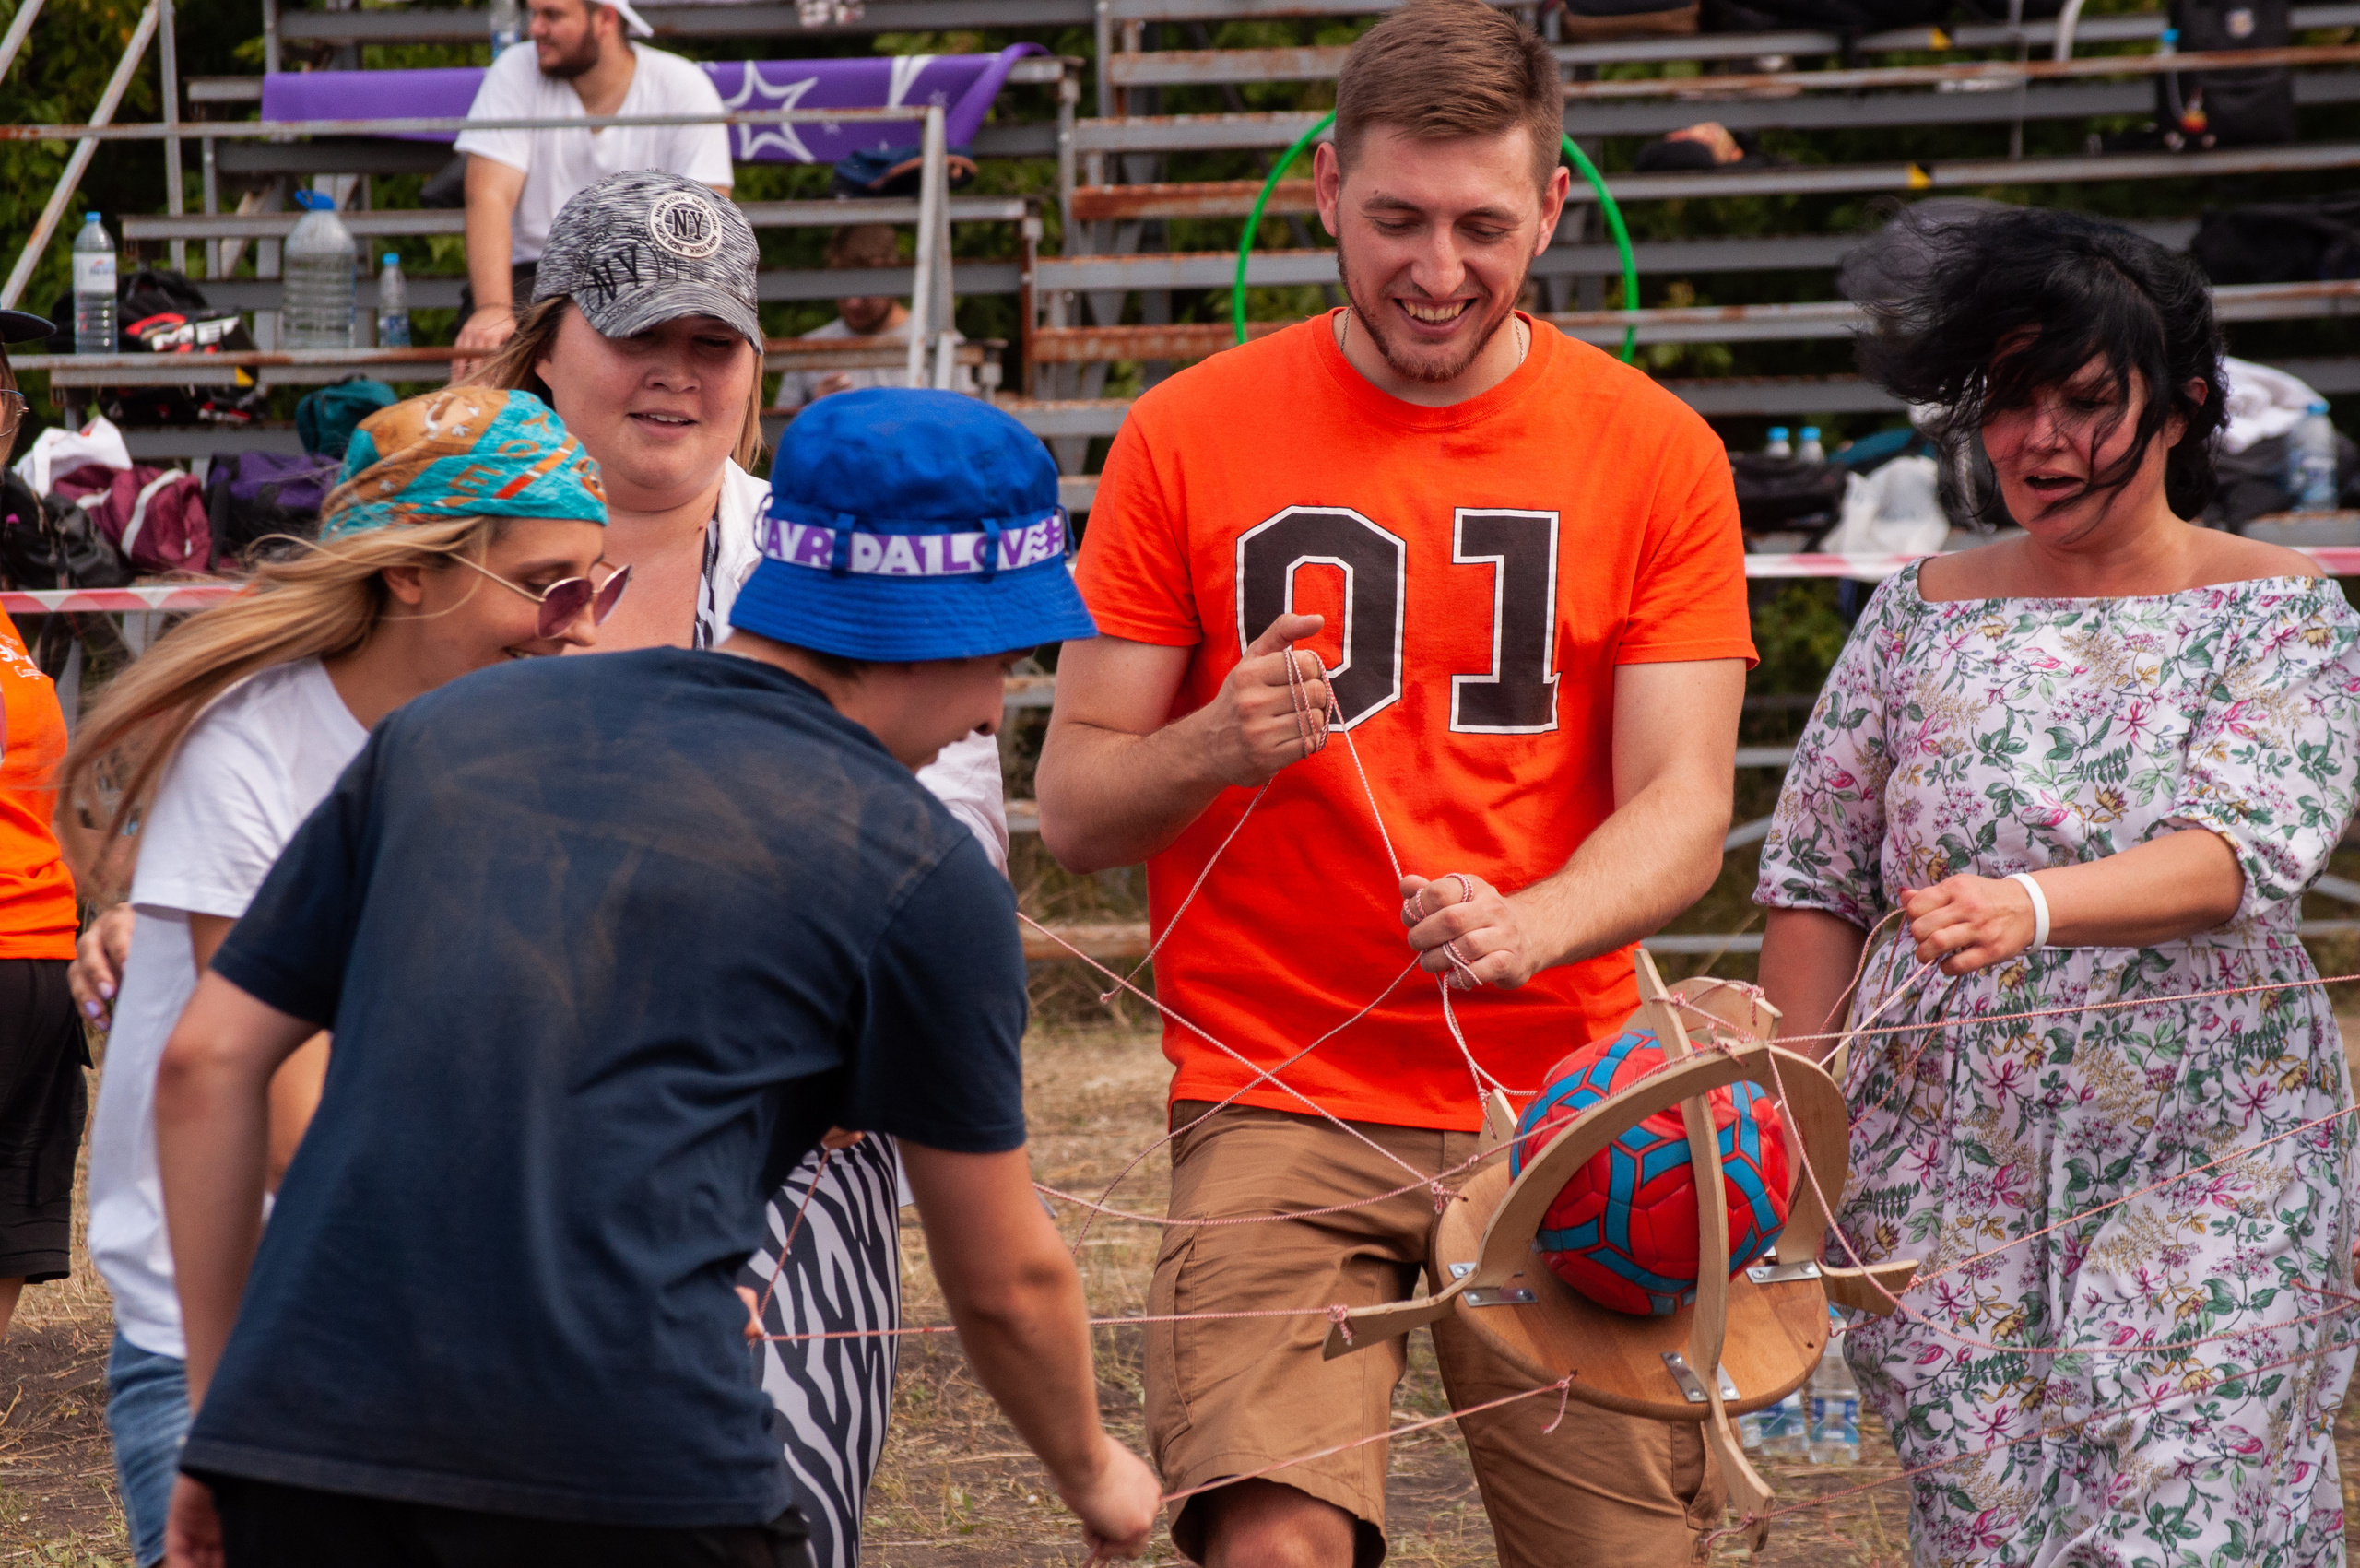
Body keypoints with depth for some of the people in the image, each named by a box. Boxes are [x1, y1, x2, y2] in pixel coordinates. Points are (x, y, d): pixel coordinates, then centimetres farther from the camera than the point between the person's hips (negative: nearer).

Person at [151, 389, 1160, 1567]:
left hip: (297, 1430, 4)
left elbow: (207, 1060, 15)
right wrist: (1092, 1473, 35)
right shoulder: (921, 867, 7)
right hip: (629, 1472, -4)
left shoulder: (445, 729, 18)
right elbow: (1004, 1282, 16)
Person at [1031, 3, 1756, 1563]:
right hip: (1280, 1101, -1)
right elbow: (1074, 808, 3)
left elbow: (1682, 812, -2)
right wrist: (1211, 748, -19)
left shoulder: (1656, 453, 4)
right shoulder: (1189, 438, 2)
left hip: (1564, 1102, 2)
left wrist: (1529, 925, -23)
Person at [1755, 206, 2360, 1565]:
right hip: (1946, 1176, 2)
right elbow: (1817, 883, 10)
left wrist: (2031, 905, -35)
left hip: (2204, 1173, -2)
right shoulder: (1925, 616, 8)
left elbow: (2240, 851, -18)